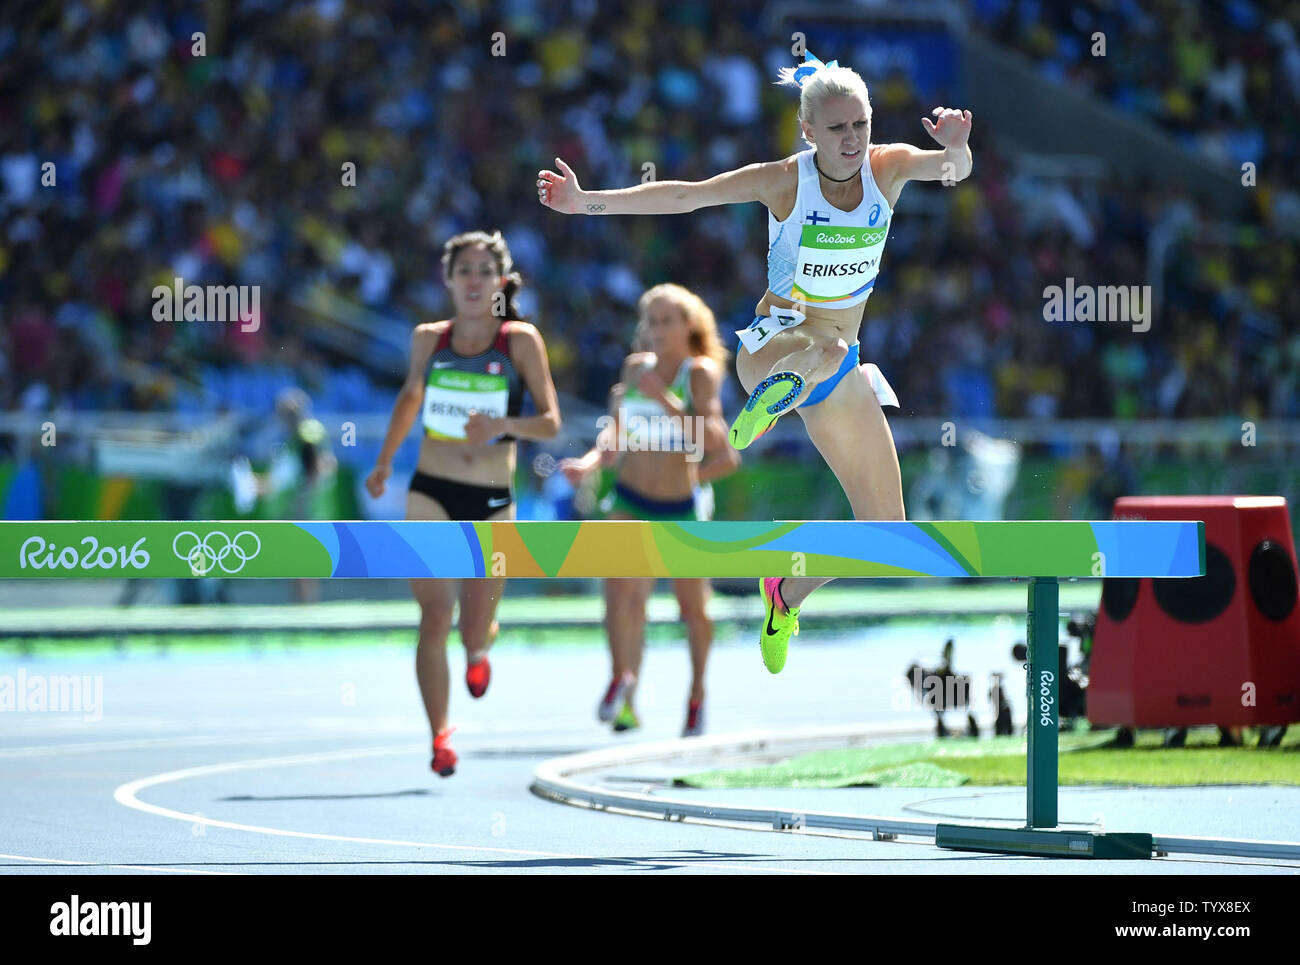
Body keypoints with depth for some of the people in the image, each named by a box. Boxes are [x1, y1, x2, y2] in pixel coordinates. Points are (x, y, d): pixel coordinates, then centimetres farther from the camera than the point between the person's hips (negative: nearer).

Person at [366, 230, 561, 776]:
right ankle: (439, 736, -5)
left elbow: (551, 422, -6)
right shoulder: (429, 339, 3)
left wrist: (503, 424, -23)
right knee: (434, 620, -13)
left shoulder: (521, 340, -4)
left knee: (473, 632, 3)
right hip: (431, 493, 1)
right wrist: (385, 460, 21)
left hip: (492, 502, -1)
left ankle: (479, 647, 41)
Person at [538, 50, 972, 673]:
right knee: (826, 351, -47)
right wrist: (588, 201, -24)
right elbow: (685, 196, -15)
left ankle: (786, 597, 29)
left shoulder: (888, 167, -6)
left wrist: (957, 148, -48)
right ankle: (773, 395, -24)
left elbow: (953, 170, -23)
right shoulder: (783, 181, -12)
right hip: (772, 345, -5)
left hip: (838, 368, 5)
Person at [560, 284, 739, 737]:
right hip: (631, 501, 2)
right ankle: (623, 682, -3)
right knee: (619, 590, -20)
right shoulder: (635, 368, 2)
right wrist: (591, 461, -5)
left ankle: (697, 691, 34)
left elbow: (712, 441, -24)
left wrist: (663, 398, -29)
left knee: (693, 607, 10)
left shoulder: (701, 373, -11)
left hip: (682, 508, -2)